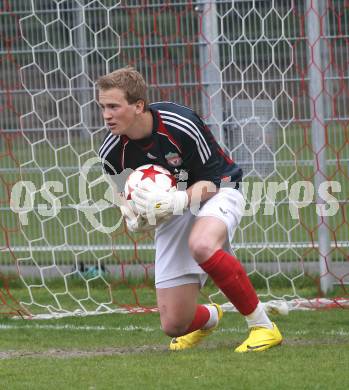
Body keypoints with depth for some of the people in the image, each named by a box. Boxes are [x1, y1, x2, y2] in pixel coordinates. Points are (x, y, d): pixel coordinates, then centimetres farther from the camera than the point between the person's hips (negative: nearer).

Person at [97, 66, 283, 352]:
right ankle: (209, 317, 37)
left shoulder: (182, 125, -27)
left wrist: (177, 201, -36)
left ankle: (263, 326, -25)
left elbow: (212, 180, -18)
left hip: (217, 192, -4)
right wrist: (132, 216, -15)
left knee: (202, 245, -42)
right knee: (174, 325, -4)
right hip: (173, 212, 5)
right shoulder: (112, 152, -13)